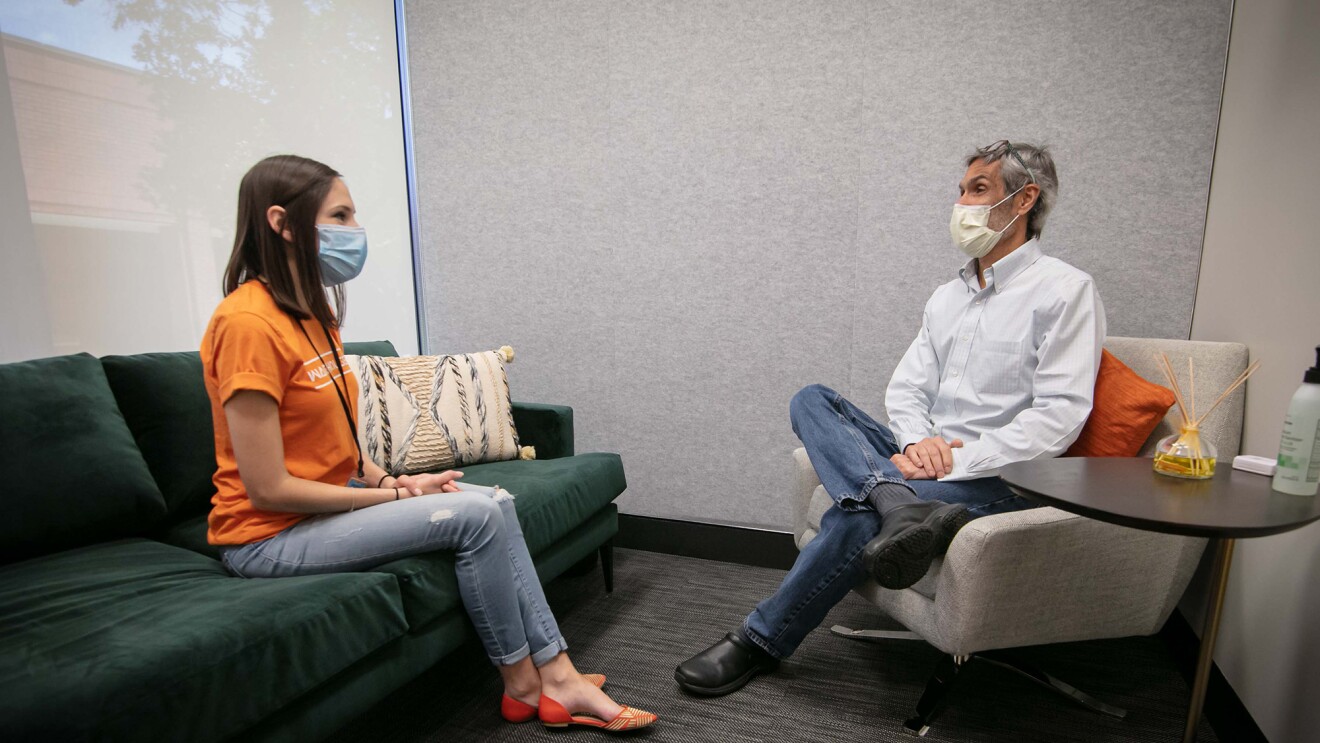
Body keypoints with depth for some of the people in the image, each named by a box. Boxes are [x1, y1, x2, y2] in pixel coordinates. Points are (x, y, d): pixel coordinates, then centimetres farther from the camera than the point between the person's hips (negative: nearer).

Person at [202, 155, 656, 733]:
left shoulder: (313, 313, 8)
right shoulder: (249, 322, -21)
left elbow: (333, 440, 10)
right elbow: (268, 489, -22)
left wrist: (391, 482, -5)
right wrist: (395, 494, -15)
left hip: (330, 502, 9)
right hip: (270, 536, -8)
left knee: (495, 501, -5)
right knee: (477, 515, -19)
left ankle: (558, 680, -1)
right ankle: (522, 687, 2)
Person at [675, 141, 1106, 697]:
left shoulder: (1064, 290, -3)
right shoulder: (947, 297, 18)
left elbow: (1059, 415, -12)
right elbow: (905, 389, 10)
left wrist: (956, 462, -19)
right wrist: (918, 442, -12)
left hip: (996, 480, -6)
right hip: (923, 459, 7)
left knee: (857, 513, -30)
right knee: (811, 401, -13)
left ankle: (761, 640, -14)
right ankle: (904, 508, -37)